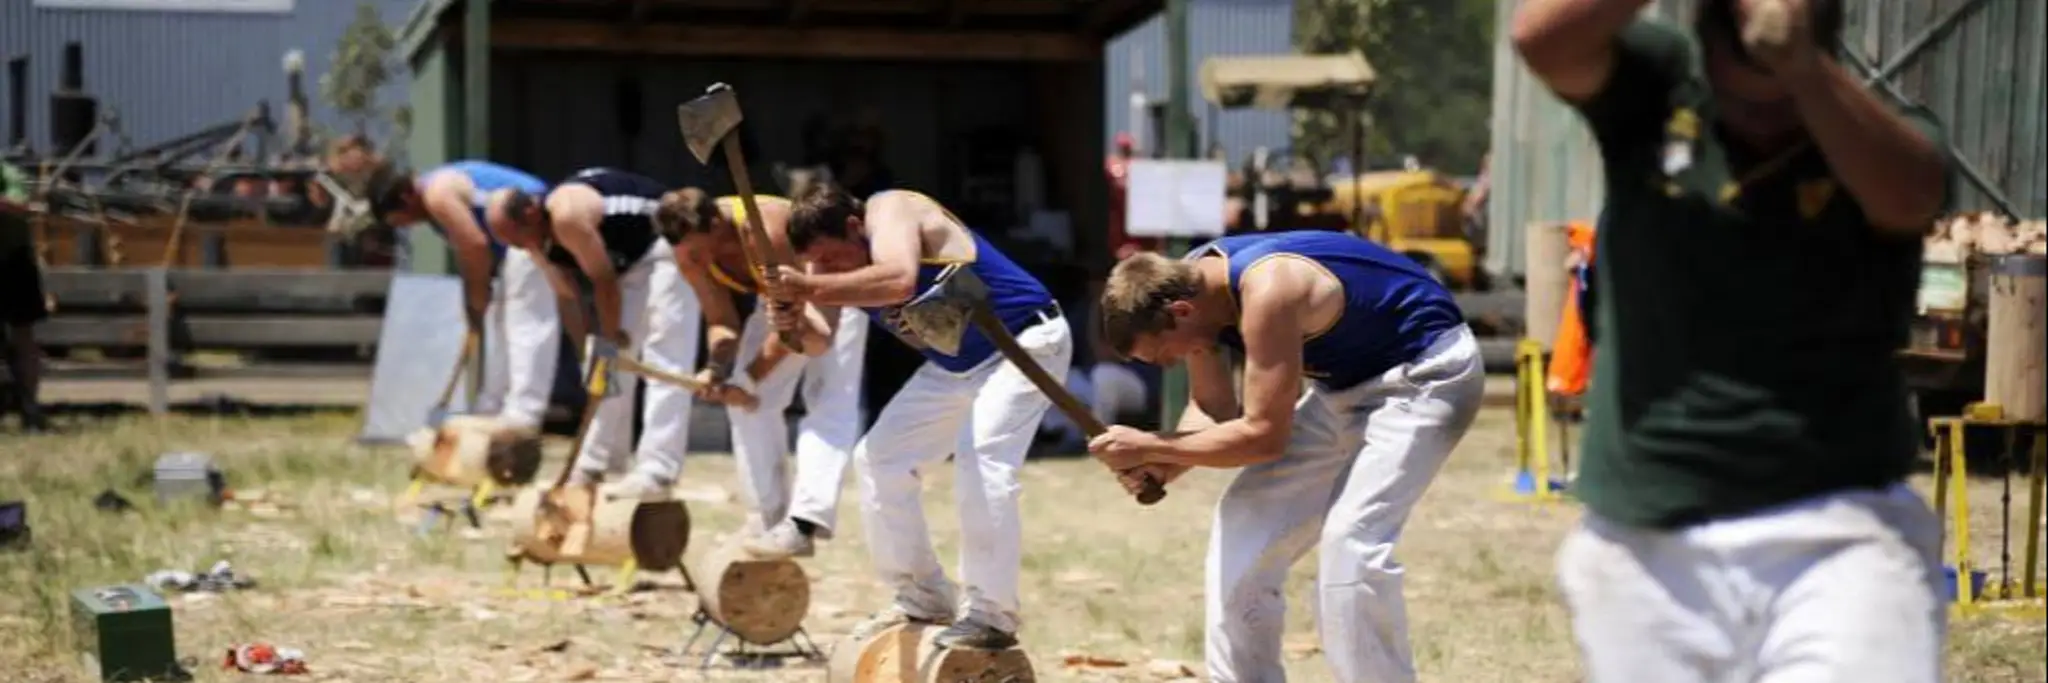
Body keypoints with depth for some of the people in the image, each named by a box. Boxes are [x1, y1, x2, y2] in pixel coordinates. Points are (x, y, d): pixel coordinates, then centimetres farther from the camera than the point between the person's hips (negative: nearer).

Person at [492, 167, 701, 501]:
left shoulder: (567, 217, -30)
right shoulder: (541, 240, -1)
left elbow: (604, 280, -24)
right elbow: (567, 297, 3)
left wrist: (611, 338, -14)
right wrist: (589, 345, -4)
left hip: (665, 245, -10)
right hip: (629, 261, 10)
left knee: (665, 357, -18)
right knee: (609, 362, 10)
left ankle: (656, 473, -26)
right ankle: (598, 465, 16)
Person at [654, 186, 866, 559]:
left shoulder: (769, 231, -39)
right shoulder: (690, 256, -18)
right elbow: (722, 322, -12)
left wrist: (751, 375, -30)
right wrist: (718, 368, -32)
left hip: (830, 294, -7)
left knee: (829, 402, -21)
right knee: (752, 401, 1)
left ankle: (804, 525, -33)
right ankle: (770, 518, 8)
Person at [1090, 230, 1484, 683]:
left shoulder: (1266, 293, -35)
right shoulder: (1190, 285, -8)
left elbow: (1262, 435, -32)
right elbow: (1213, 410, 0)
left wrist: (1151, 446, -26)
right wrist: (1160, 464, -19)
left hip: (1427, 372, -9)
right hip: (1346, 380, 9)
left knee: (1350, 542, -24)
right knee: (1247, 525, 5)